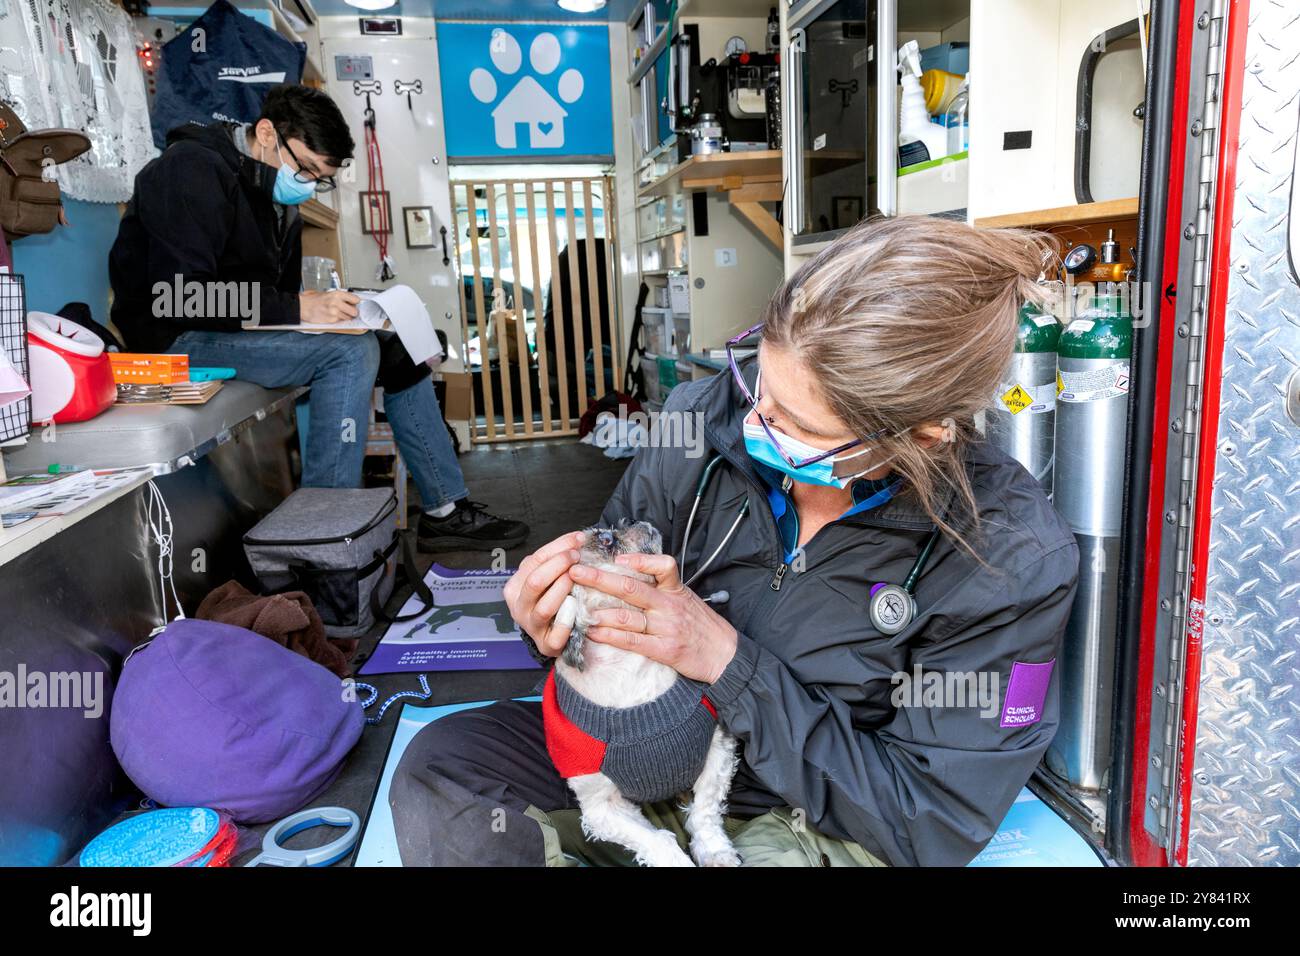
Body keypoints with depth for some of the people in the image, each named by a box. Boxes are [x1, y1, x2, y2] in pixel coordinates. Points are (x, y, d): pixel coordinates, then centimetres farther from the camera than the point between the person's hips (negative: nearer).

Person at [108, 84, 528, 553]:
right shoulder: (194, 169, -16)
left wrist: (325, 308, -6)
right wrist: (297, 308, -27)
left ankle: (445, 510, 1)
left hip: (249, 330, 9)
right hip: (178, 338, -9)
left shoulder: (279, 196, 11)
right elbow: (179, 296, -26)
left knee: (396, 346, 0)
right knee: (350, 352, -27)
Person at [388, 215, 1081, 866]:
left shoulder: (1011, 563, -23)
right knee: (438, 765, -17)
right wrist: (560, 628, -23)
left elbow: (932, 827, -18)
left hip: (821, 824, -1)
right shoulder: (702, 418, -15)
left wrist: (729, 661, -27)